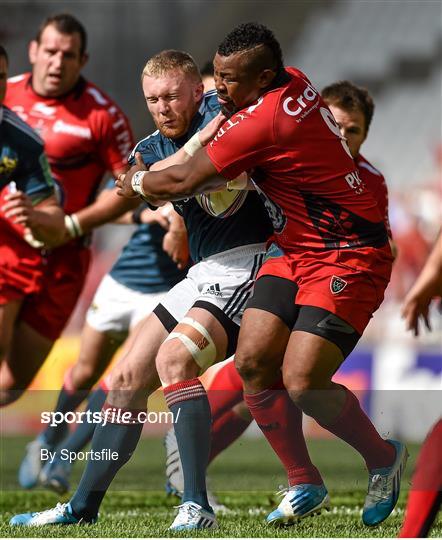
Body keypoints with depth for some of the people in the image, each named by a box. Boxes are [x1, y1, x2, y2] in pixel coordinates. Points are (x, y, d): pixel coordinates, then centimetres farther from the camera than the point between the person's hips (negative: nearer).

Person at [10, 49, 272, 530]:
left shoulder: (217, 108, -4)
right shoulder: (150, 149, 11)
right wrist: (196, 146, -29)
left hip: (249, 259, -8)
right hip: (203, 274, 8)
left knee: (176, 354, -28)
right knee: (128, 378, 7)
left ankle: (197, 507, -29)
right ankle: (82, 508, 16)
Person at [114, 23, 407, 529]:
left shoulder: (262, 120, -25)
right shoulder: (292, 82, 2)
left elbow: (185, 180, -12)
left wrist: (136, 182, 6)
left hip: (349, 258, -10)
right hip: (293, 250, 10)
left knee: (301, 382, -17)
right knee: (253, 362, -3)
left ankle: (384, 459, 10)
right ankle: (304, 485, 10)